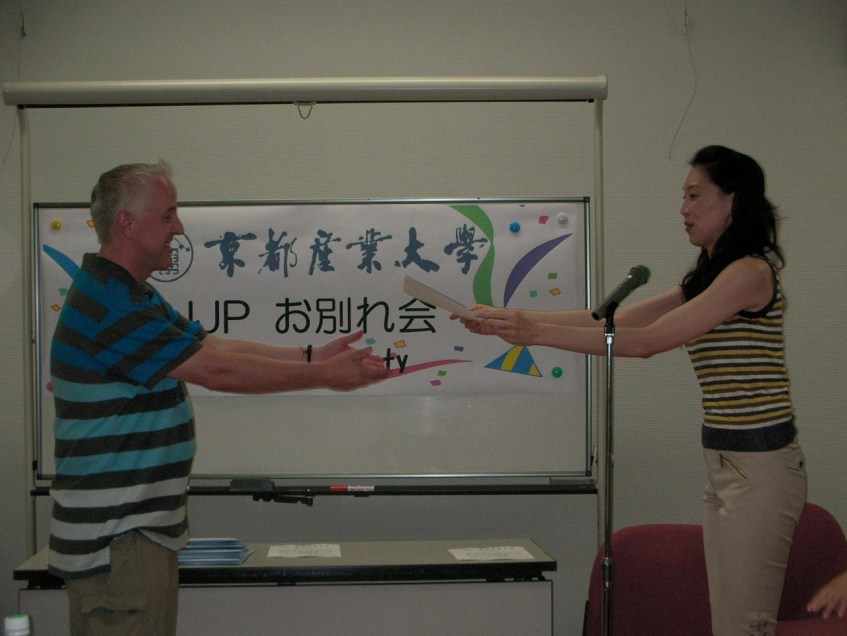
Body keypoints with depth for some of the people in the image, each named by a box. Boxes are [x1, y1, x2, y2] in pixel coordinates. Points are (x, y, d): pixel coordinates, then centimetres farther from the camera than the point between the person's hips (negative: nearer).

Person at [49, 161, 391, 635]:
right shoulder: (107, 304, -20)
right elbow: (219, 371, -21)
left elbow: (215, 346, 11)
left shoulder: (133, 295, 15)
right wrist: (324, 376, -13)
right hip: (115, 538, -10)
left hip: (142, 526, 10)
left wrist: (314, 355, 4)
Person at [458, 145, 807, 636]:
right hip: (726, 464, 9)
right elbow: (615, 320, 11)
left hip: (760, 464, -9)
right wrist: (514, 318, 4)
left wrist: (539, 334, -19)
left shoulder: (751, 272, -13)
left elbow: (646, 341, -18)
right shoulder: (704, 282, 17)